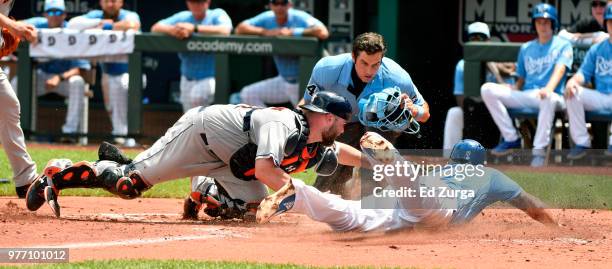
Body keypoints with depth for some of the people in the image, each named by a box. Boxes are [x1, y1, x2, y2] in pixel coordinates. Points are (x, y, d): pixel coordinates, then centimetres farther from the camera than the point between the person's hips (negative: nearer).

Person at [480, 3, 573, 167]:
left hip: (552, 97, -5)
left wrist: (548, 89, -30)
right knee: (487, 89, -15)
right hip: (525, 96, 5)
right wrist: (510, 93, 1)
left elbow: (560, 69, -9)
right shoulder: (526, 48, 25)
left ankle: (539, 150, -36)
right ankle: (511, 138, -14)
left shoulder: (563, 46, 9)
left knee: (549, 99, -43)